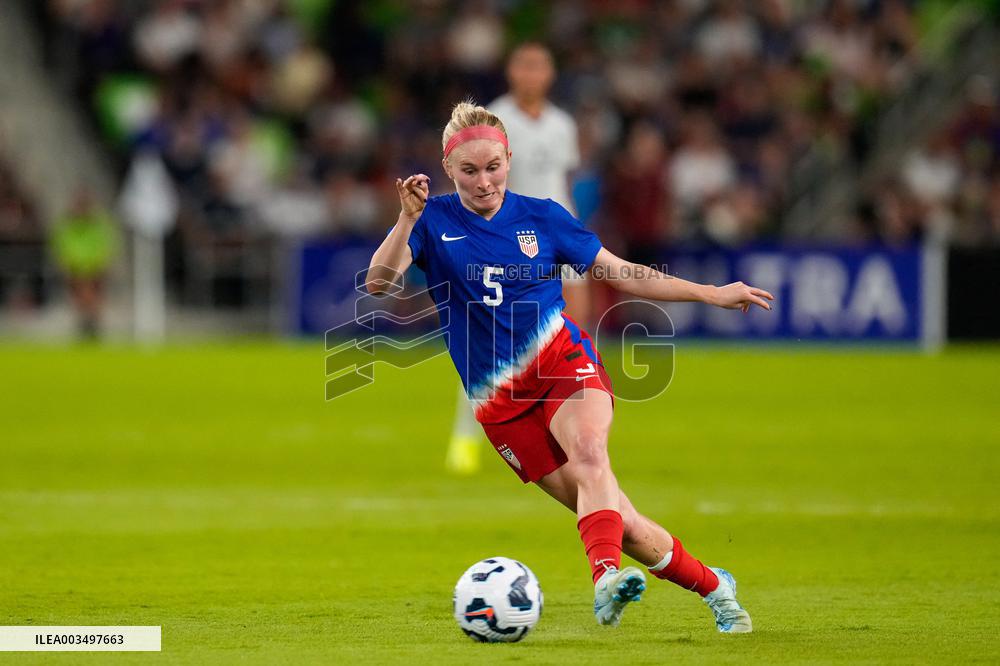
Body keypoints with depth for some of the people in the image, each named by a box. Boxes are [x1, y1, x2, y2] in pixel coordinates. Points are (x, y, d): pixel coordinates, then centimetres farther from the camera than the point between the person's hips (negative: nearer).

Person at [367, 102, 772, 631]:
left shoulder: (541, 217, 5)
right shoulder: (433, 221, 0)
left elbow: (623, 275, 12)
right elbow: (379, 282, -15)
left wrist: (713, 294, 8)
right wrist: (408, 220, -30)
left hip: (562, 358, 1)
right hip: (500, 402, -1)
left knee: (588, 451, -35)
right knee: (621, 523, -5)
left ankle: (606, 576, -51)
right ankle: (712, 585, 13)